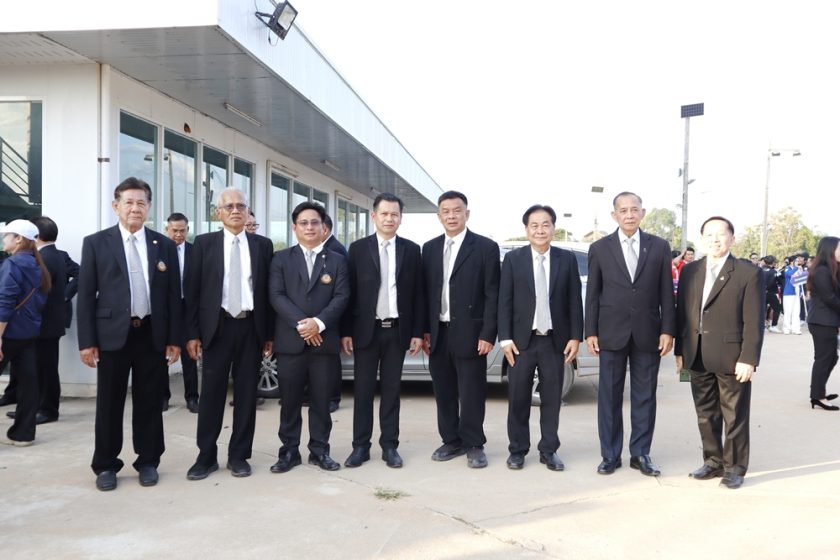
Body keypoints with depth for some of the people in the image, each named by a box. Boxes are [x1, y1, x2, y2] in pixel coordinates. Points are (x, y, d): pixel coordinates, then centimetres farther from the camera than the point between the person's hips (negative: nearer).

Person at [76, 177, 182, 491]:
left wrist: (174, 339, 2)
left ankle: (148, 462, 21)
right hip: (112, 334, -1)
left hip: (153, 335, 2)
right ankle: (105, 465, 20)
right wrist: (87, 341, -6)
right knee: (109, 403, 7)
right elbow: (86, 295, 0)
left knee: (149, 402, 9)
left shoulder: (164, 245, 7)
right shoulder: (96, 243, 2)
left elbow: (173, 295, 7)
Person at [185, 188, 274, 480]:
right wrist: (192, 333, -5)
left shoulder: (262, 245, 7)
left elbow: (268, 290, 6)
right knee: (212, 392, 3)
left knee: (246, 392, 6)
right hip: (217, 326, -1)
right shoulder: (204, 243, 4)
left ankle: (239, 455, 17)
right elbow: (192, 290, 1)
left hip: (251, 327, 1)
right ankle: (206, 456, 14)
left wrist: (270, 333, 2)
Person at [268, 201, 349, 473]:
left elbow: (341, 297, 0)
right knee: (289, 400, 4)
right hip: (290, 340, 0)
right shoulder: (281, 259, 9)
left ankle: (319, 450, 16)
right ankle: (289, 451, 14)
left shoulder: (337, 260, 11)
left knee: (321, 400, 5)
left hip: (324, 340, 1)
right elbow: (276, 295, -3)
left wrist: (319, 322, -15)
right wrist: (300, 323, -14)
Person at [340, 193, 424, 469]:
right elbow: (349, 292, 1)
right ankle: (361, 446, 13)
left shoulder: (411, 250, 5)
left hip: (397, 331, 1)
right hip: (366, 330, -1)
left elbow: (418, 294, 4)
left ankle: (390, 446, 15)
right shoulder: (358, 248, 2)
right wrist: (346, 331, -4)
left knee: (391, 389, 7)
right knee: (363, 390, 4)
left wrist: (417, 332, 0)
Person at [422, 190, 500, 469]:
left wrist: (488, 335, -12)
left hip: (469, 333, -4)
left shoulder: (486, 247, -3)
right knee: (443, 393, 11)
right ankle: (451, 441, 24)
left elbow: (492, 295, -6)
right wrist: (424, 331, 6)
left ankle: (474, 445, 16)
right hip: (438, 333, 4)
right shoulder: (429, 248, 11)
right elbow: (425, 292, 11)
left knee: (471, 393, 2)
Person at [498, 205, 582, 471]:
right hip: (522, 340, -1)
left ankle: (549, 450, 19)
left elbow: (575, 301, 4)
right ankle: (518, 450, 18)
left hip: (555, 341, 1)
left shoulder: (567, 259, 4)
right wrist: (505, 338, -7)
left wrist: (575, 337, -1)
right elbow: (504, 302, -1)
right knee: (518, 398, 5)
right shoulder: (513, 259, 1)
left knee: (552, 398, 7)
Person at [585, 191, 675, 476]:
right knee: (609, 397, 5)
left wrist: (667, 330, -2)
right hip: (611, 333, 0)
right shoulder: (599, 248, 3)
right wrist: (590, 332, -2)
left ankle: (641, 454, 19)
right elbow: (592, 294, 3)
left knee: (644, 397, 8)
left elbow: (666, 292, 4)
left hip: (648, 334, 1)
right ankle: (610, 455, 16)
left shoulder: (659, 246, 4)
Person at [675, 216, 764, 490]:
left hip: (731, 357, -5)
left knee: (735, 416, 6)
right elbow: (682, 313, 11)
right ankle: (713, 462, 26)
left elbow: (754, 321, -8)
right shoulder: (689, 271, 9)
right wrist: (680, 351, 7)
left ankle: (734, 467, 18)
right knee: (706, 415, 13)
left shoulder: (748, 273, -5)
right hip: (697, 357, 5)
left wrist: (748, 359, -14)